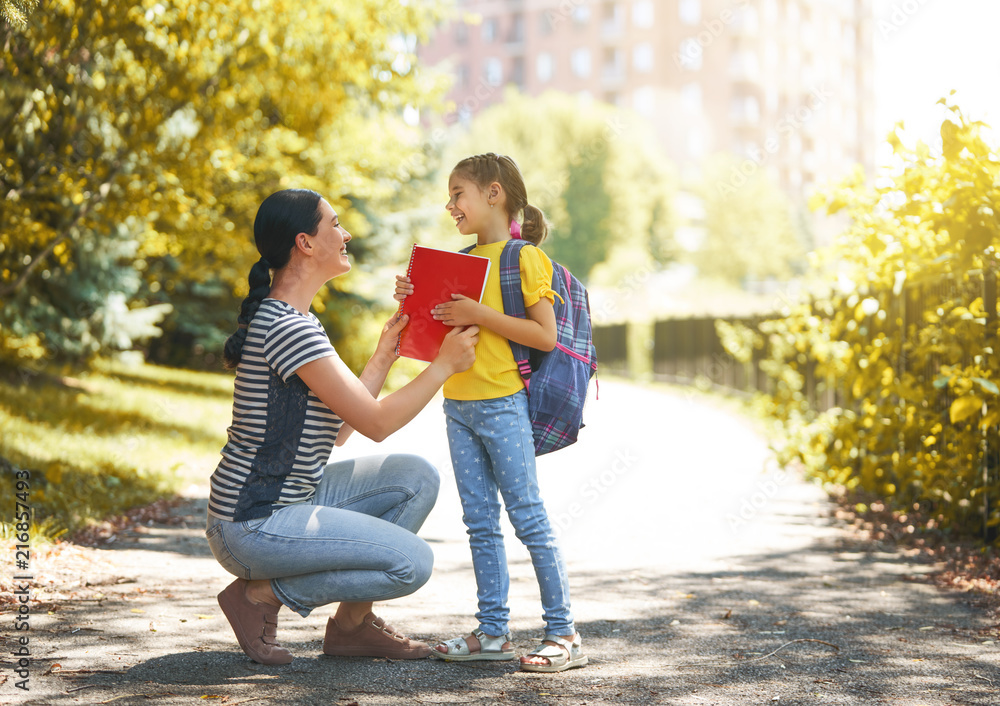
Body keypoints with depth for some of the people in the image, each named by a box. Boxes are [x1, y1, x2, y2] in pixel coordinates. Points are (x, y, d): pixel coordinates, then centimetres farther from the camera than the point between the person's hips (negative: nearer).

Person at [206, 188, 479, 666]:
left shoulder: (288, 321, 13)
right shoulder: (288, 328, -21)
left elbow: (335, 431, 13)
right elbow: (377, 422, -18)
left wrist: (383, 358, 14)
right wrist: (445, 364, -7)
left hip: (292, 499, 10)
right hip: (252, 526, -10)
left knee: (417, 478, 5)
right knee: (413, 562, -14)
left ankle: (353, 622, 10)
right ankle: (261, 595, -3)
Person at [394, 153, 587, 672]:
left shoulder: (524, 257, -7)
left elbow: (545, 335, -15)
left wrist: (480, 314, -20)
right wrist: (414, 301, 3)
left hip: (502, 405, -7)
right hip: (458, 405, 7)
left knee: (528, 518, -5)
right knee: (480, 522, 9)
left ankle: (563, 632, 1)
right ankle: (493, 632, 14)